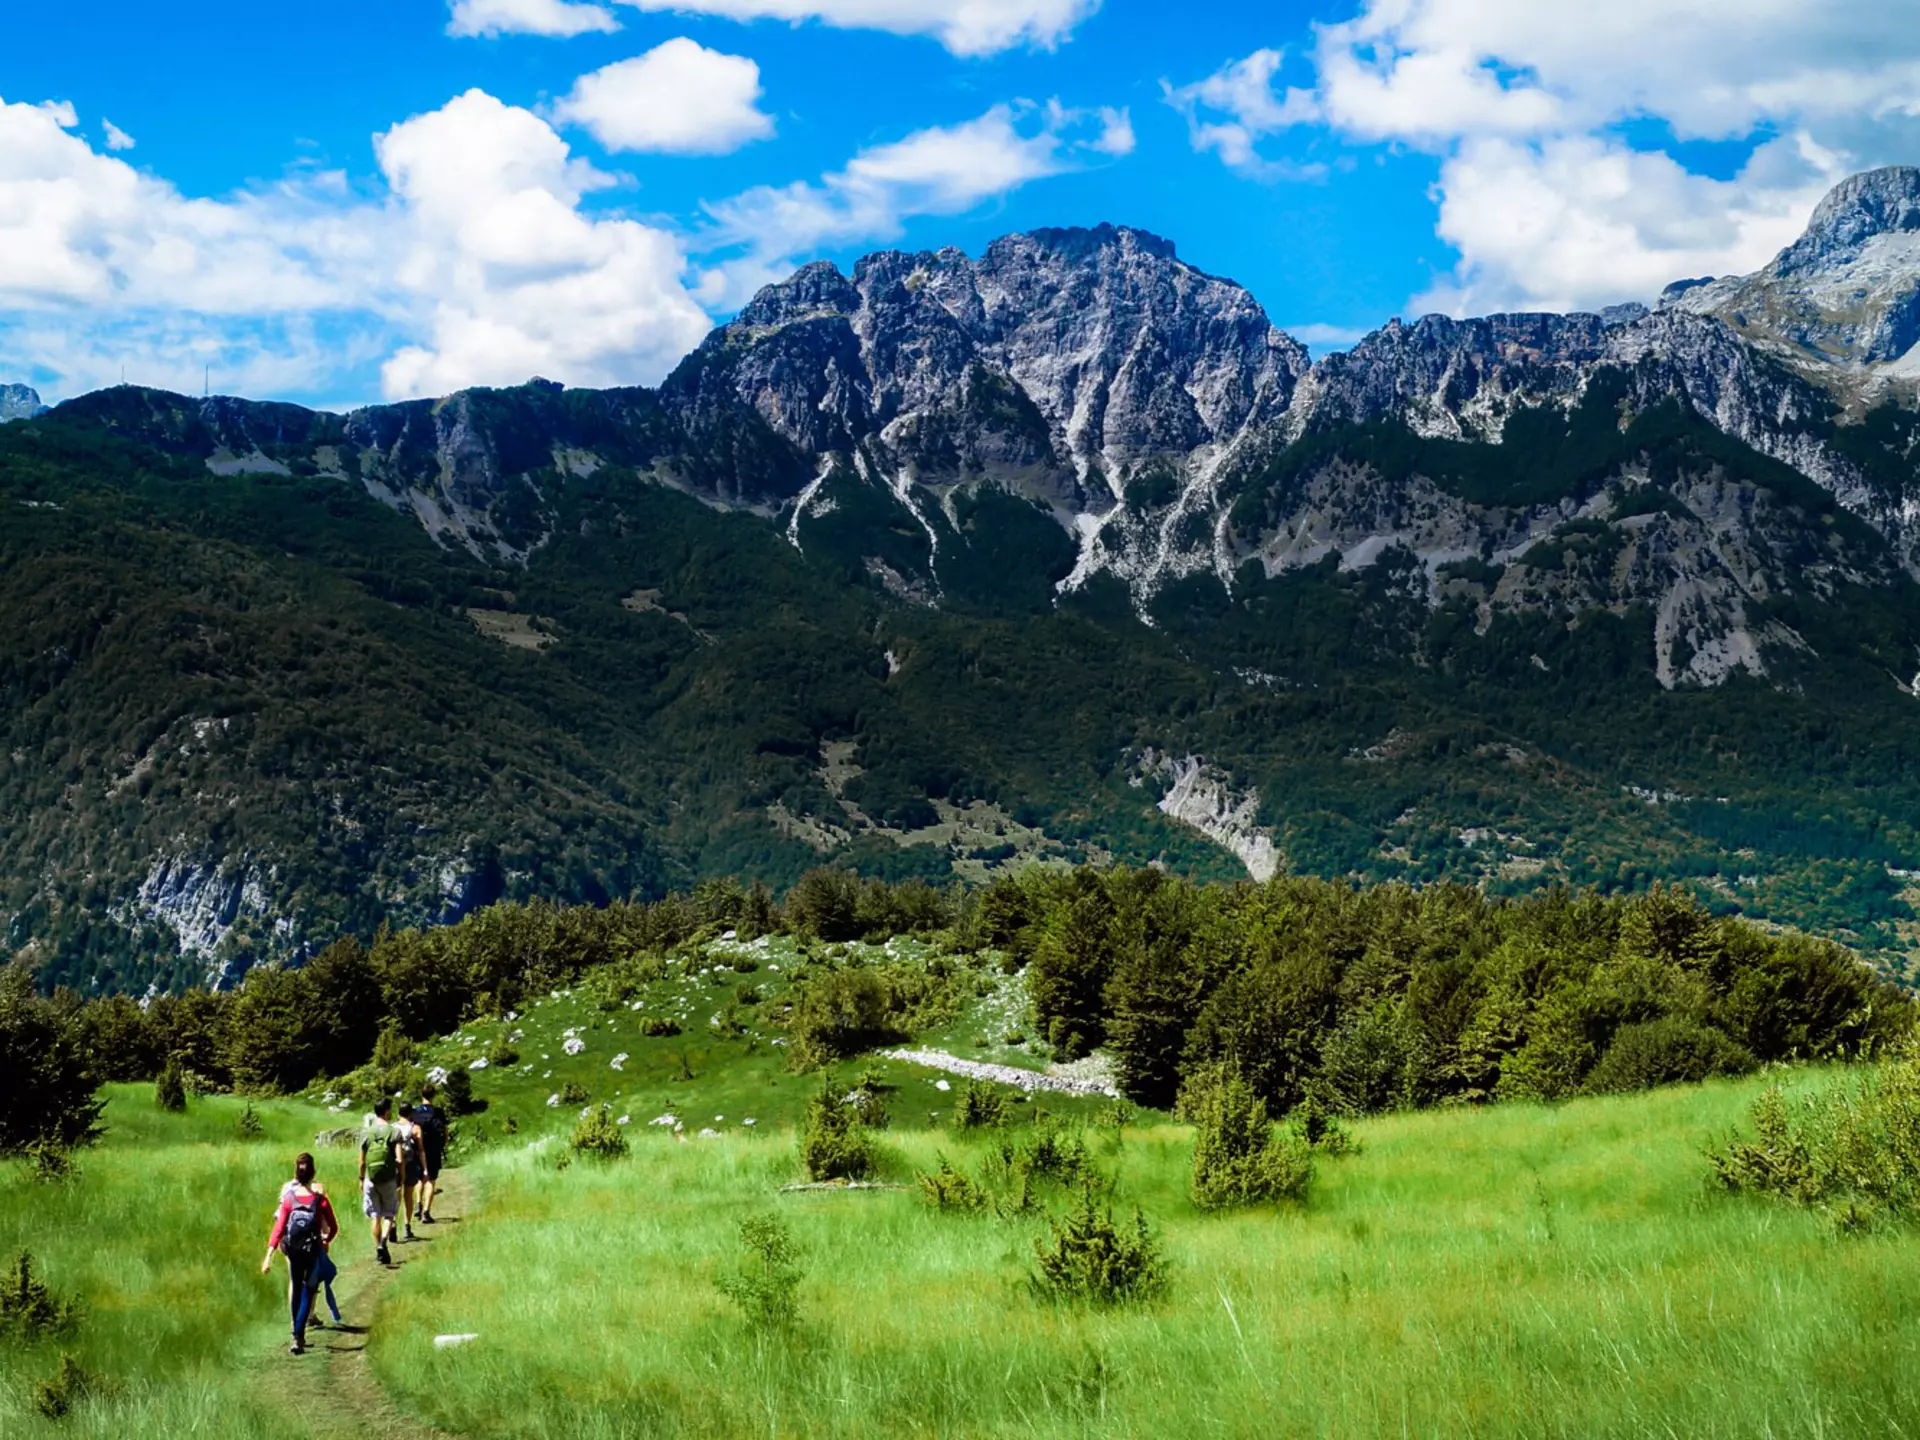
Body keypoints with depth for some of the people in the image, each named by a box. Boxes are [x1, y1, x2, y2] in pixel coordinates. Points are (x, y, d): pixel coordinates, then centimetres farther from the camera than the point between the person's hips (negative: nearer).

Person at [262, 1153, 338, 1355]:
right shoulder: (321, 1199, -11)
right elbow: (333, 1228, -4)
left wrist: (269, 1255, -14)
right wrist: (326, 1241, 17)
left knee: (295, 1288, 20)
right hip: (313, 1251, -2)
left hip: (293, 1251, 2)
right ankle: (298, 1337, -9)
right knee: (307, 1292, 4)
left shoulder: (289, 1198, -8)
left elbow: (279, 1228, -13)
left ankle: (298, 1333, 31)